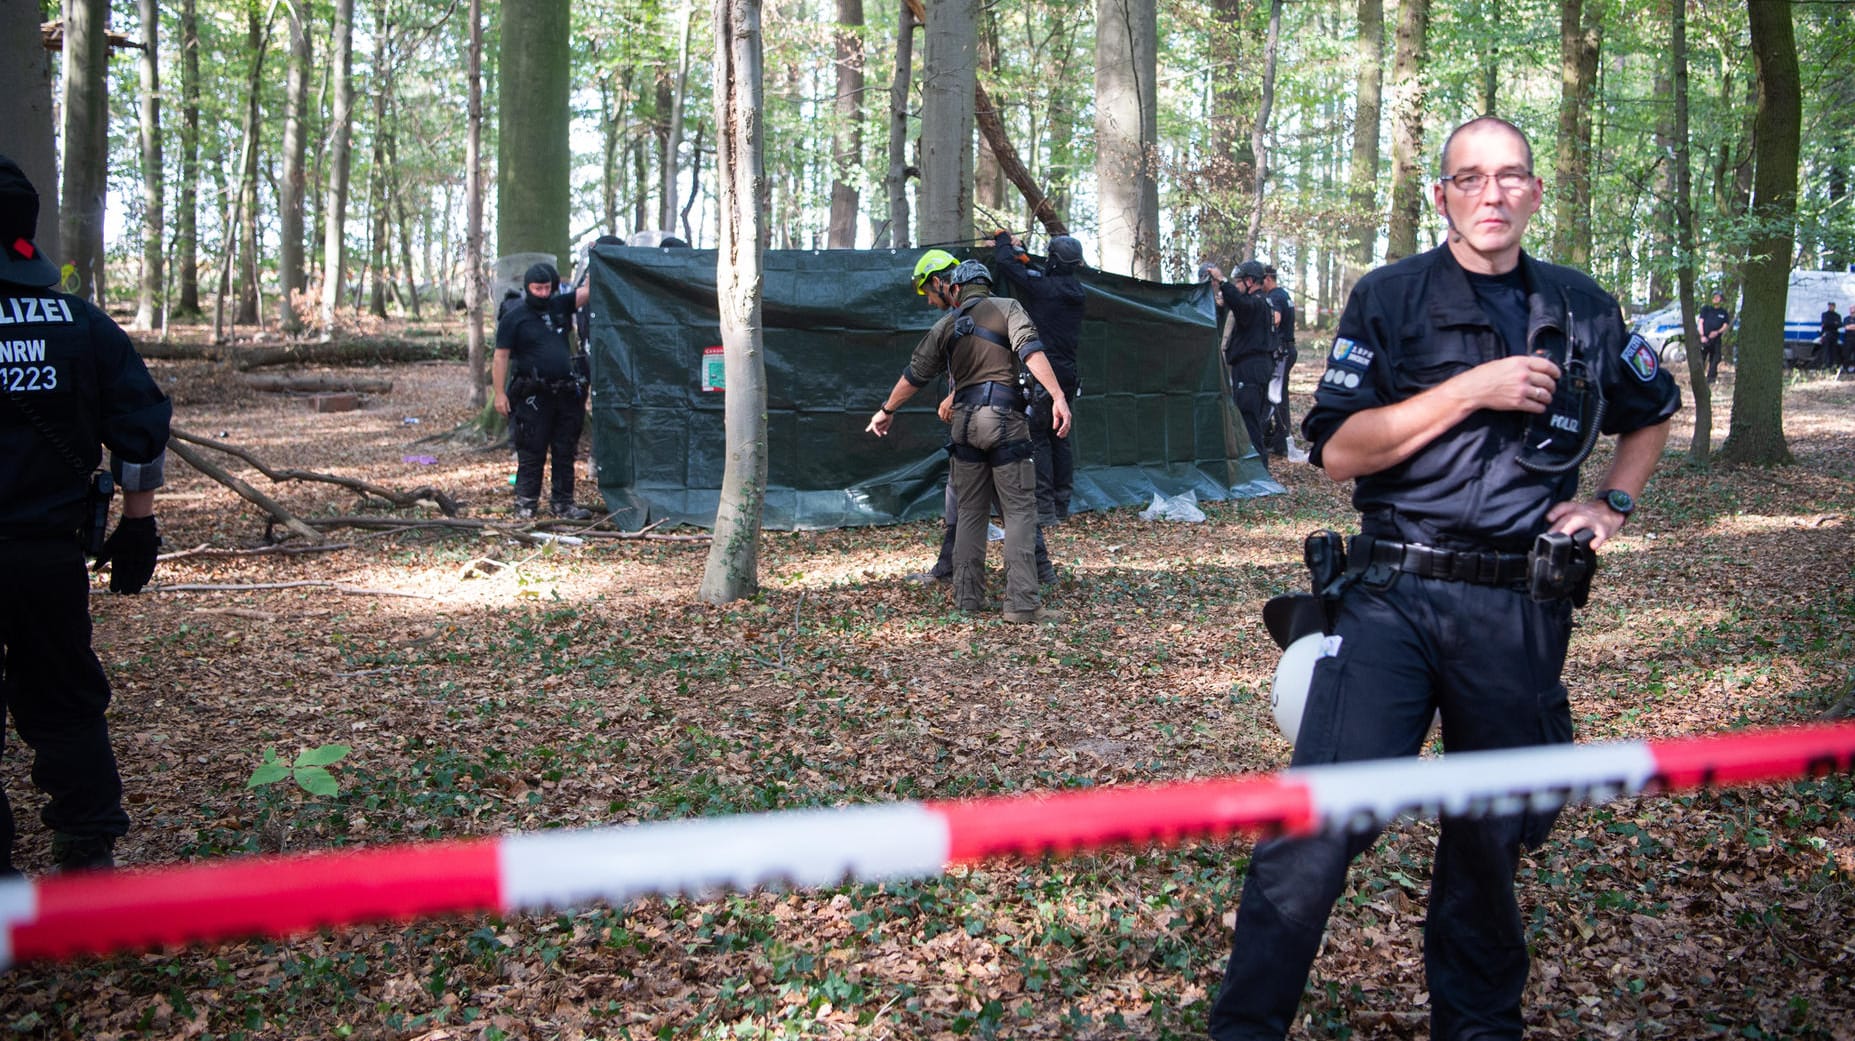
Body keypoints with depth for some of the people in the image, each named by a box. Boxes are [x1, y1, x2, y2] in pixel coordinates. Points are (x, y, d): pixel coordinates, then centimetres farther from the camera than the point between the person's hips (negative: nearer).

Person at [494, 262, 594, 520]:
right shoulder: (514, 318, -2)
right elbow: (501, 357, -4)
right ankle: (525, 503, 5)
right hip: (533, 397, -5)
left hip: (566, 393, 5)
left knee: (565, 452, 8)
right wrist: (500, 393, -9)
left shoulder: (560, 306, 11)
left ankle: (562, 503, 15)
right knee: (531, 452, -2)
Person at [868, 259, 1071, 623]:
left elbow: (914, 375, 20)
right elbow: (1031, 351, -15)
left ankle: (967, 599, 14)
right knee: (1019, 511, -3)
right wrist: (1058, 396, -22)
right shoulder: (1007, 308, 1)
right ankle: (1022, 603, -11)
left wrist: (886, 411, 35)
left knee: (970, 513, 13)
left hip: (965, 421, 3)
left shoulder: (945, 328, 11)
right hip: (1004, 419, -3)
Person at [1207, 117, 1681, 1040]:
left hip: (1519, 615, 3)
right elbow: (1337, 450, -8)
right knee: (1317, 828, -12)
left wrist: (1614, 504, 13)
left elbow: (1654, 410, 29)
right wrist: (1472, 389, -13)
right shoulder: (1390, 299, 1)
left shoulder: (1582, 311, 11)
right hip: (1393, 597, -3)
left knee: (1490, 835, 14)